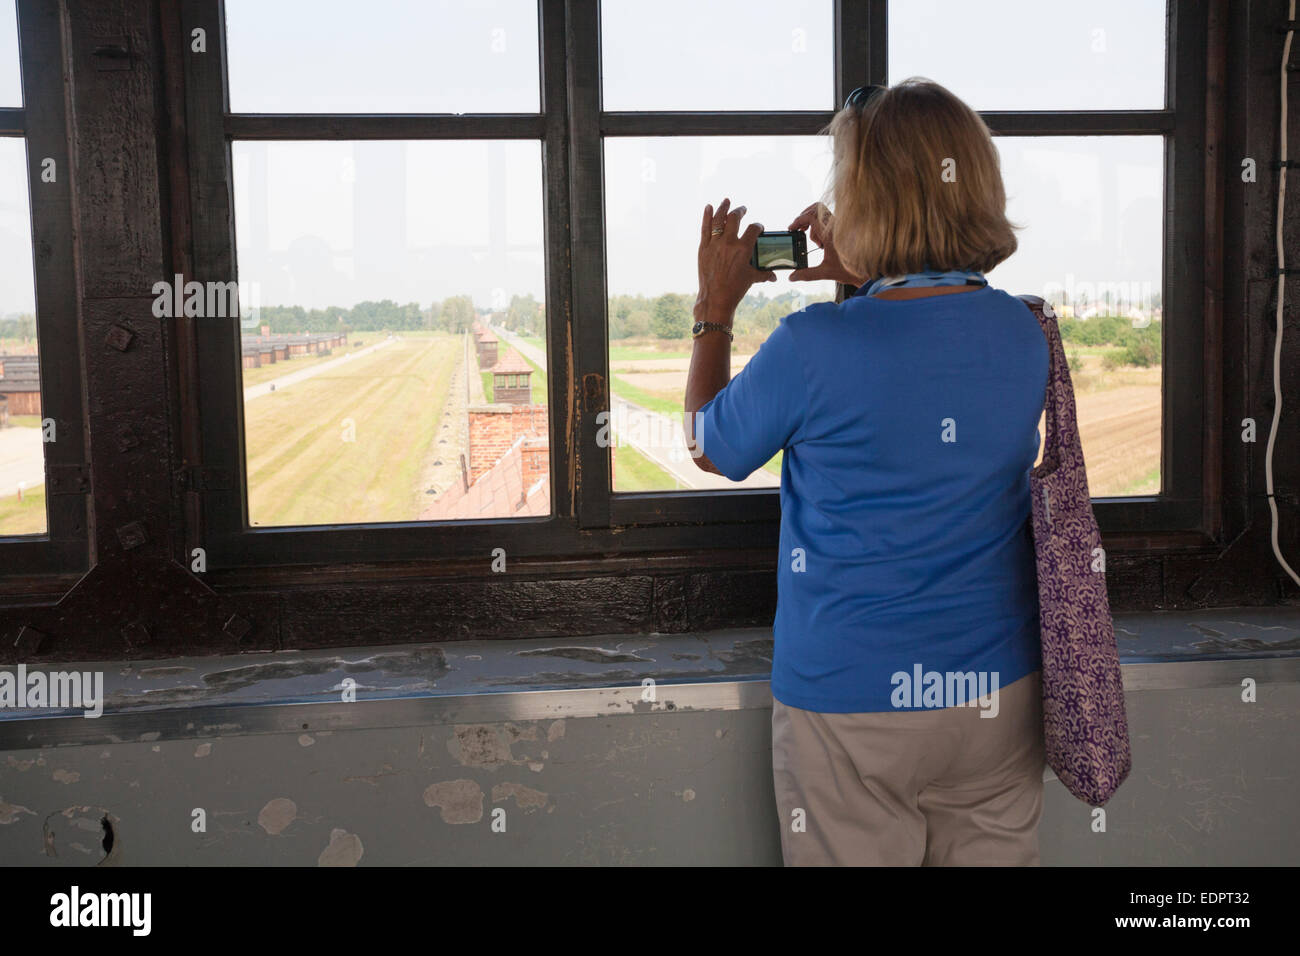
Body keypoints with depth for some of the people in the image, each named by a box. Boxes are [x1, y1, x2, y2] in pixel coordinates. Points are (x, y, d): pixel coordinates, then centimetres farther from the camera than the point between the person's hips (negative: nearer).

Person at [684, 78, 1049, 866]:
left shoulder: (811, 348, -20)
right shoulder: (1024, 335, -5)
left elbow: (709, 447, -1)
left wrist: (716, 309, 9)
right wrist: (859, 285, 15)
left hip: (849, 706, -4)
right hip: (998, 696, 4)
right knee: (992, 853, 20)